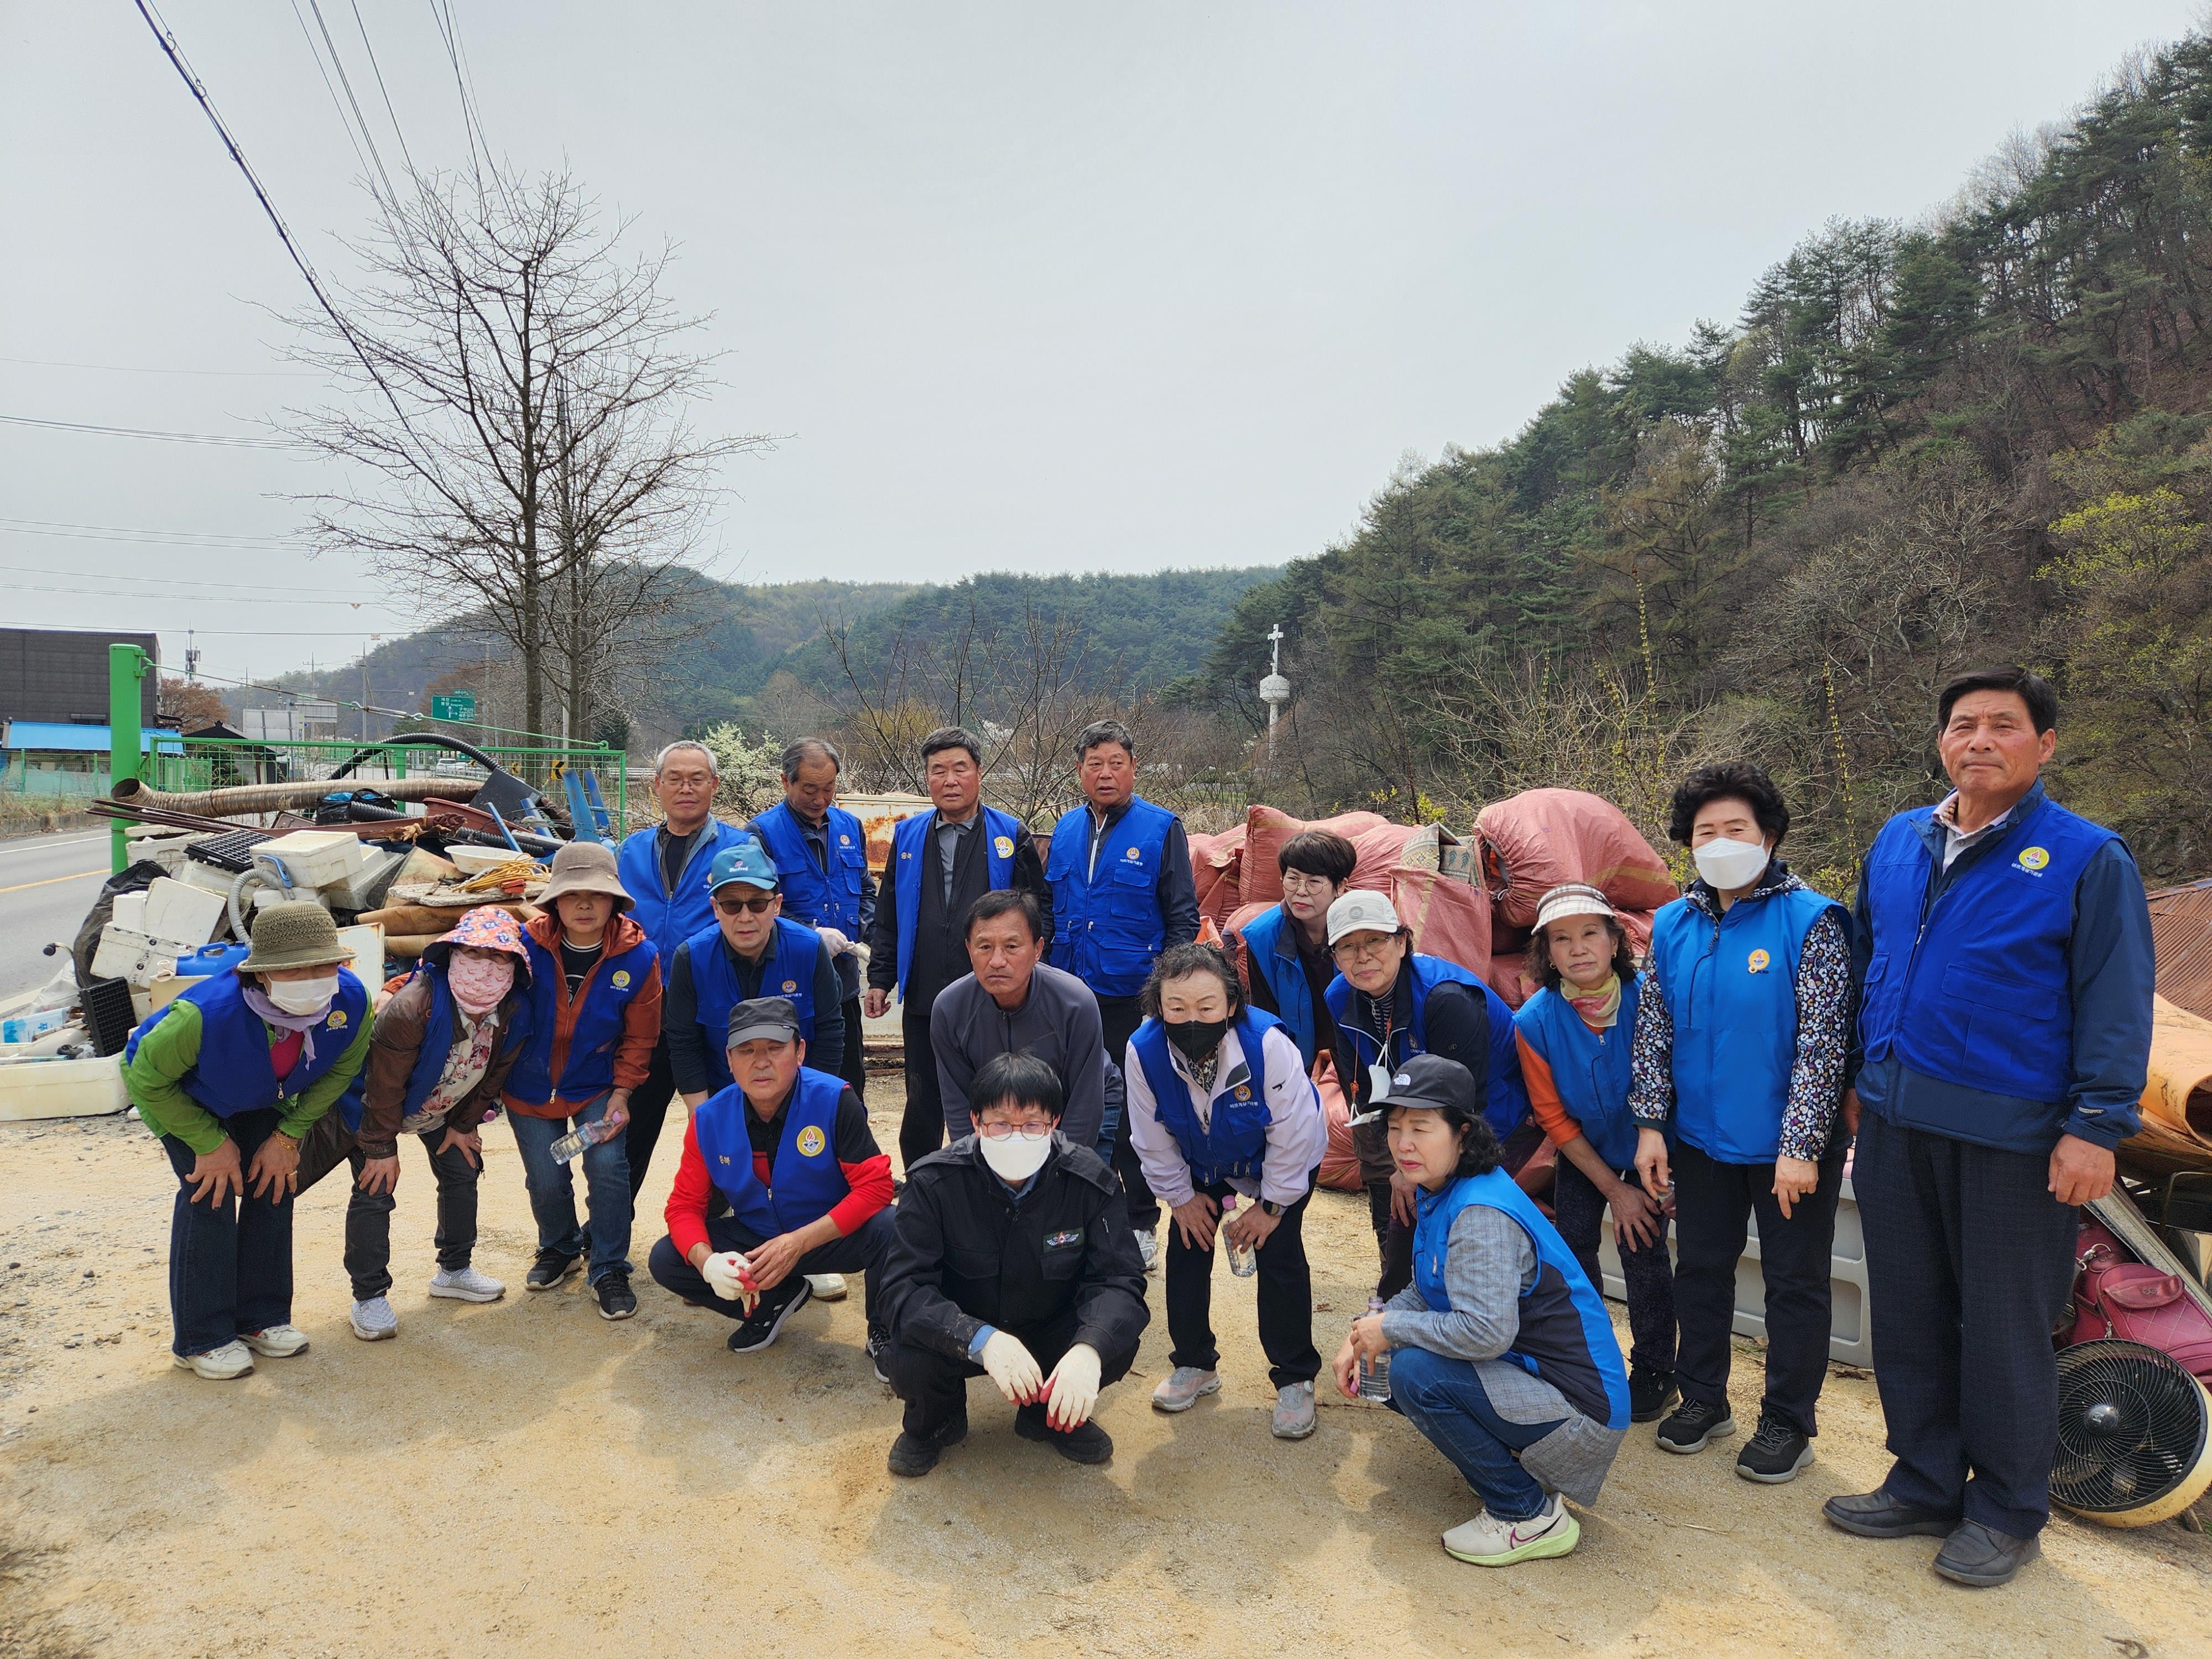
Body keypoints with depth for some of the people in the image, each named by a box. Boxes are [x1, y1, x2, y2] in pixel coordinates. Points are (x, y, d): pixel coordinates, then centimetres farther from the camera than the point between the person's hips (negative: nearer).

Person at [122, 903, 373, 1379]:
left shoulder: (352, 1002, -33)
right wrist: (211, 1143, -19)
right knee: (210, 1191, -13)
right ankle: (201, 1339, 1)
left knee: (272, 1183, 0)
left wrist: (289, 1135, -14)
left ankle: (261, 1318, 17)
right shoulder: (206, 1014, -44)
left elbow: (340, 1070, -11)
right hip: (180, 1093, -4)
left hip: (262, 1098, 4)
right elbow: (147, 1079, -24)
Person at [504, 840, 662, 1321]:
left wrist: (621, 1094, -9)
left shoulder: (639, 957, -16)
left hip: (596, 1087, -1)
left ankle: (610, 1270, 8)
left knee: (607, 1166, -13)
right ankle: (558, 1250, 37)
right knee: (546, 1179, 4)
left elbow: (639, 1037, -6)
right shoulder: (527, 945, -18)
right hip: (530, 1087, 1)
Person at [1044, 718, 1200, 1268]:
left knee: (1135, 1117, 5)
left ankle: (1142, 1223, 19)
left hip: (1133, 997, -4)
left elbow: (1183, 916, -4)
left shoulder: (1161, 828, -6)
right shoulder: (1066, 828, 8)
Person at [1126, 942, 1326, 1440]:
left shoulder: (1268, 1044, -40)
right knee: (1186, 1250, 2)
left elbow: (1293, 1133, -25)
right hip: (1201, 1166, 3)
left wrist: (1271, 1206, -16)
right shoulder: (1144, 1051, -31)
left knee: (1280, 1255, -8)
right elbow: (1153, 1139, -12)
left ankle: (1295, 1379, 10)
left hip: (1280, 1162, -3)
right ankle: (1194, 1364, 24)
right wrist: (1181, 1197, -4)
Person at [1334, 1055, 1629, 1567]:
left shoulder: (1482, 1215, -26)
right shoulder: (1442, 1195, 4)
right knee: (1393, 1358, 7)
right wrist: (1364, 1335, -2)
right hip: (1526, 1368, 10)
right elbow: (1426, 1291, 13)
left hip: (1580, 1408, -10)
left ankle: (1530, 1517, -5)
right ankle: (1519, 1461, 16)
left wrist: (1390, 1329, -20)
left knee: (1416, 1374, -23)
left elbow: (1487, 1330, -34)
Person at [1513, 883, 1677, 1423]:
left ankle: (1654, 1370, 16)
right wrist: (1611, 1188, -10)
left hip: (1649, 1142, -2)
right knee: (1572, 1245, 3)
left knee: (1644, 1250, -6)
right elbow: (1553, 1116, -11)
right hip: (1583, 1150, 2)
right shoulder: (1534, 1022, -21)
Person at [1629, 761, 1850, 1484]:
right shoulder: (1672, 925, 1)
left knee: (1794, 1283, 9)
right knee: (1700, 1268, 16)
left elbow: (1822, 1043, -16)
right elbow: (1653, 1030, 6)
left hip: (1789, 1146, -5)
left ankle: (1789, 1422, 24)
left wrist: (1801, 1146, -20)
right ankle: (1703, 1398, 33)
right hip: (1701, 1138, 5)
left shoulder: (1810, 921, -14)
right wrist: (1650, 1124, 2)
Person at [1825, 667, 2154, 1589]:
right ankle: (1926, 1484, 30)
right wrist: (1857, 1076, 15)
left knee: (2004, 1327, 7)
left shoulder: (2088, 857, -7)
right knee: (1908, 1312, 14)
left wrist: (2096, 1127, -14)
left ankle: (2006, 1511, 25)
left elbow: (2116, 1003, -9)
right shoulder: (1898, 841, 8)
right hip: (1894, 1125, 5)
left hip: (2011, 1134, -5)